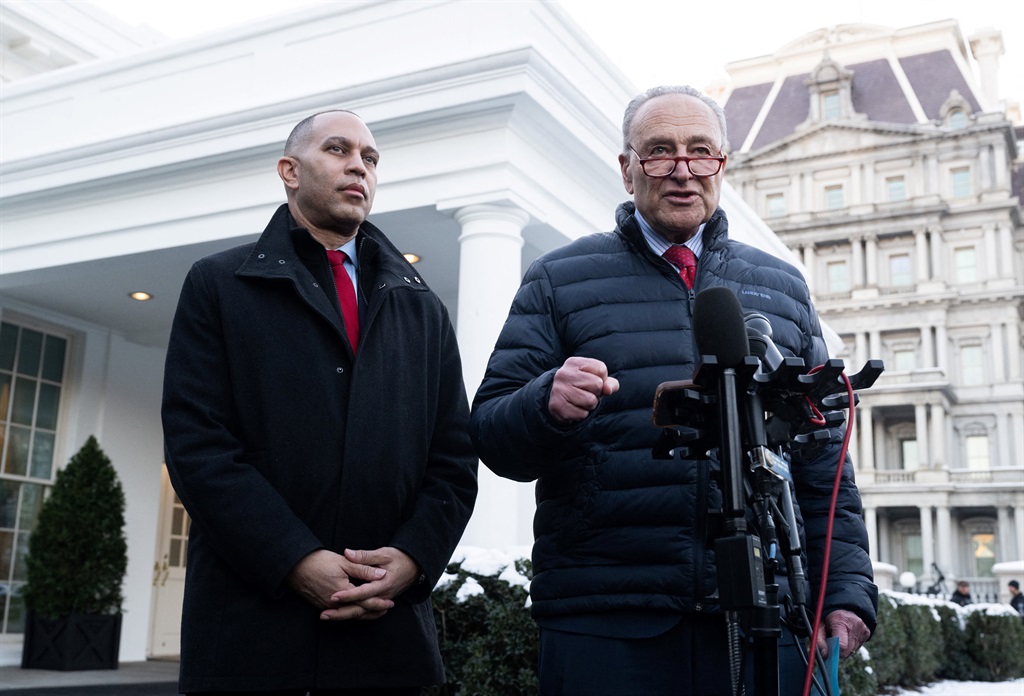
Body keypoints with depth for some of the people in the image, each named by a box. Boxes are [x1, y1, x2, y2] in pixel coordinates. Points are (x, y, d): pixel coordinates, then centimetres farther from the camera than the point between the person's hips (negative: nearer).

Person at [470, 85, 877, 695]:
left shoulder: (783, 288, 15)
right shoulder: (559, 281, 7)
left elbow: (825, 455, 15)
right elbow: (492, 434, 1)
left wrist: (848, 591, 5)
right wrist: (547, 405, -21)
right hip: (603, 622, -2)